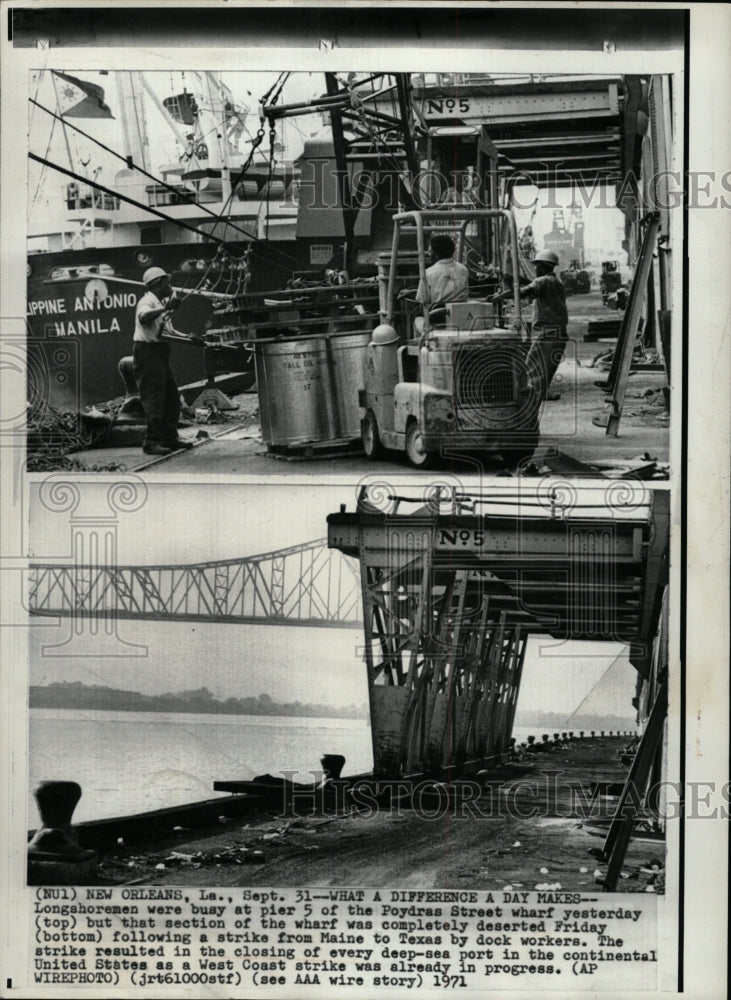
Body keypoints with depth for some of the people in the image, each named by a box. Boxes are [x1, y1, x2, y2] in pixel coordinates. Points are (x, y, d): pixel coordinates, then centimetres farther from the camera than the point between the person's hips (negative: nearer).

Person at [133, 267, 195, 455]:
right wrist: (165, 308, -41)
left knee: (172, 397, 13)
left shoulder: (160, 303, 20)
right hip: (147, 353, -10)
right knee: (153, 399, -10)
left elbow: (168, 331, 27)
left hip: (160, 354, 10)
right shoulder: (147, 301, -11)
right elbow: (143, 317, -35)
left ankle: (170, 438, 21)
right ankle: (151, 442, -8)